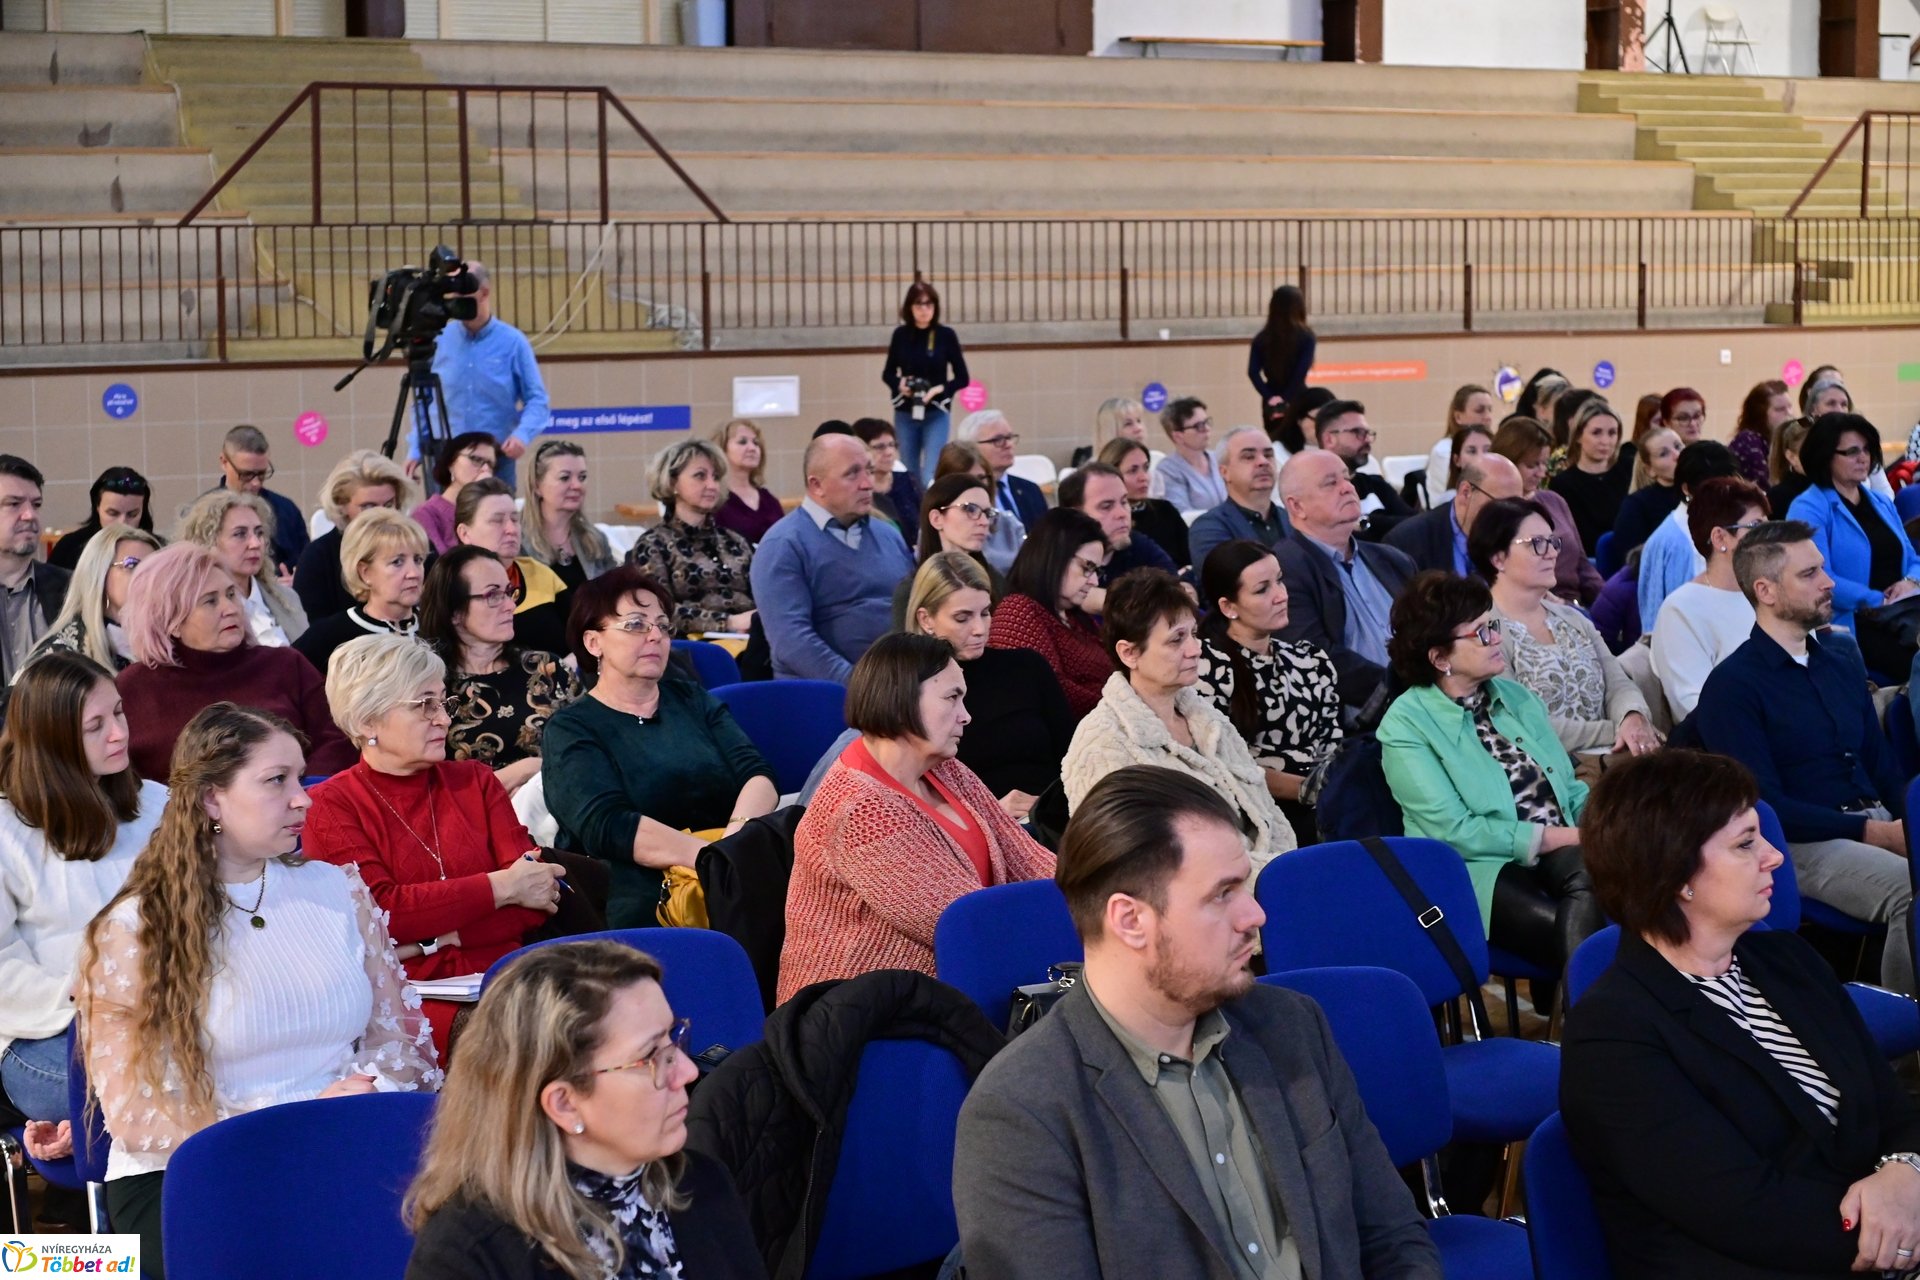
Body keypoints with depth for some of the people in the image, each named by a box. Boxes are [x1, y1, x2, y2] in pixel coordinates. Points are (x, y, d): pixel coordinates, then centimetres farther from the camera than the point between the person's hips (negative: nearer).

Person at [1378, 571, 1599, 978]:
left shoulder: (1517, 697, 18)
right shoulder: (1407, 724, -4)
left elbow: (1569, 787, 18)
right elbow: (1454, 831, -12)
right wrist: (1557, 837, -14)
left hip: (1561, 856, 6)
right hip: (1482, 872, -5)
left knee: (1590, 873, -33)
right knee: (1580, 930, -35)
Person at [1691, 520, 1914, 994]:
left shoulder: (1839, 665, 19)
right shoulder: (1732, 685, -4)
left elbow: (1883, 766, 19)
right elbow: (1766, 804, -10)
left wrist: (1907, 820, -4)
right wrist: (1873, 833, -17)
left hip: (1876, 822, 7)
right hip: (1804, 844, -7)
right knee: (1911, 890, -32)